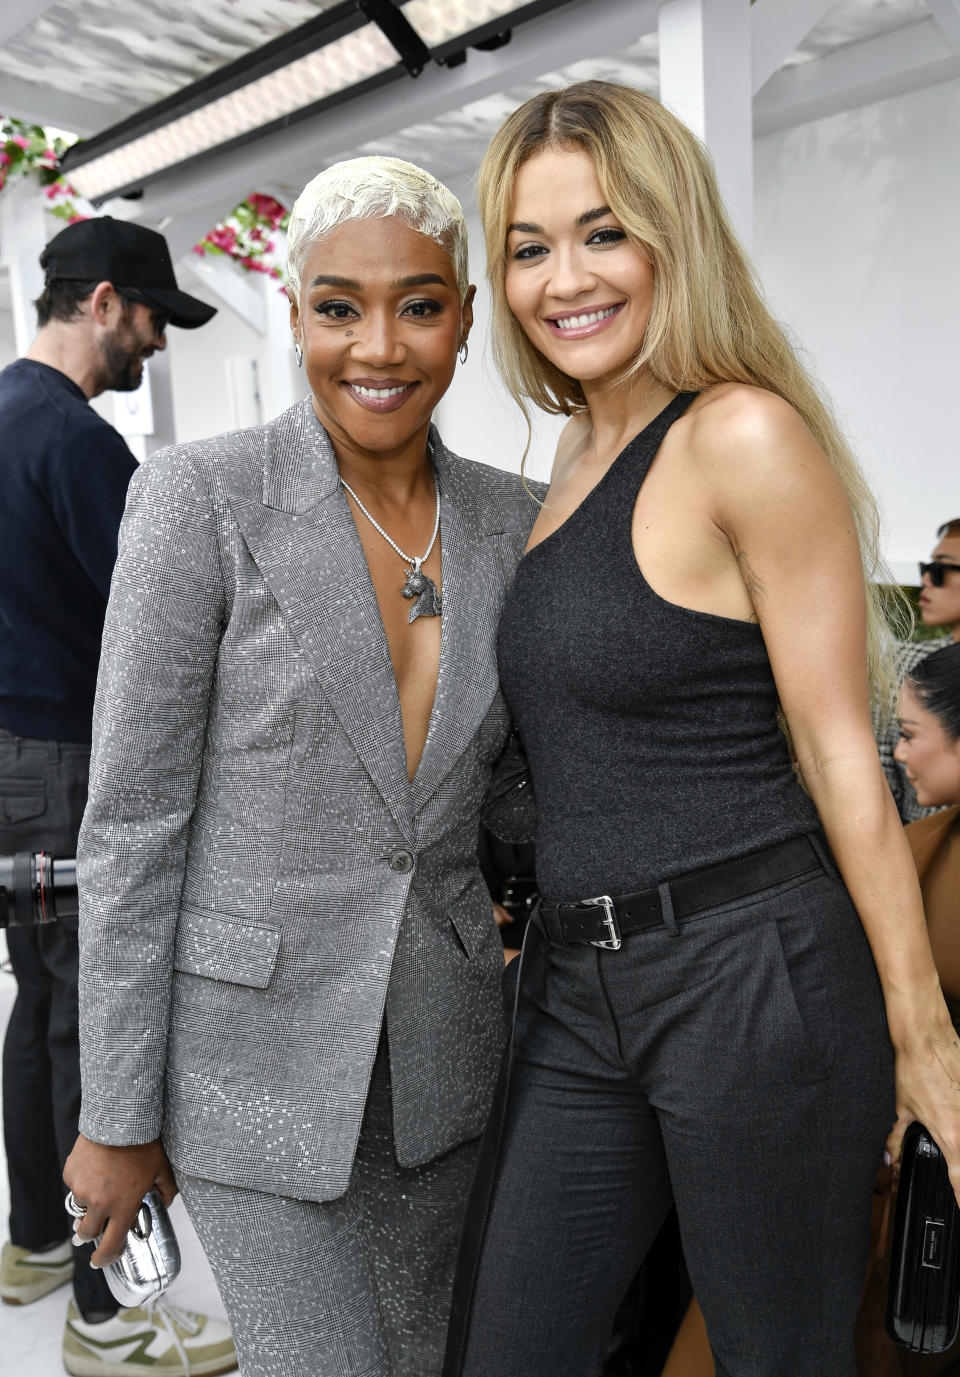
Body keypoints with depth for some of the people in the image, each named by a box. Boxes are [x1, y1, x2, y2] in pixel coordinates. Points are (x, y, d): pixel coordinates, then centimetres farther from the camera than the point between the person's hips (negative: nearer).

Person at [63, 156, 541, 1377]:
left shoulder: (509, 521, 1)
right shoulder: (202, 498, -13)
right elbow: (132, 821, -11)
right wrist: (118, 1116, -7)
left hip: (441, 1043, 5)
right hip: (255, 1052, -5)